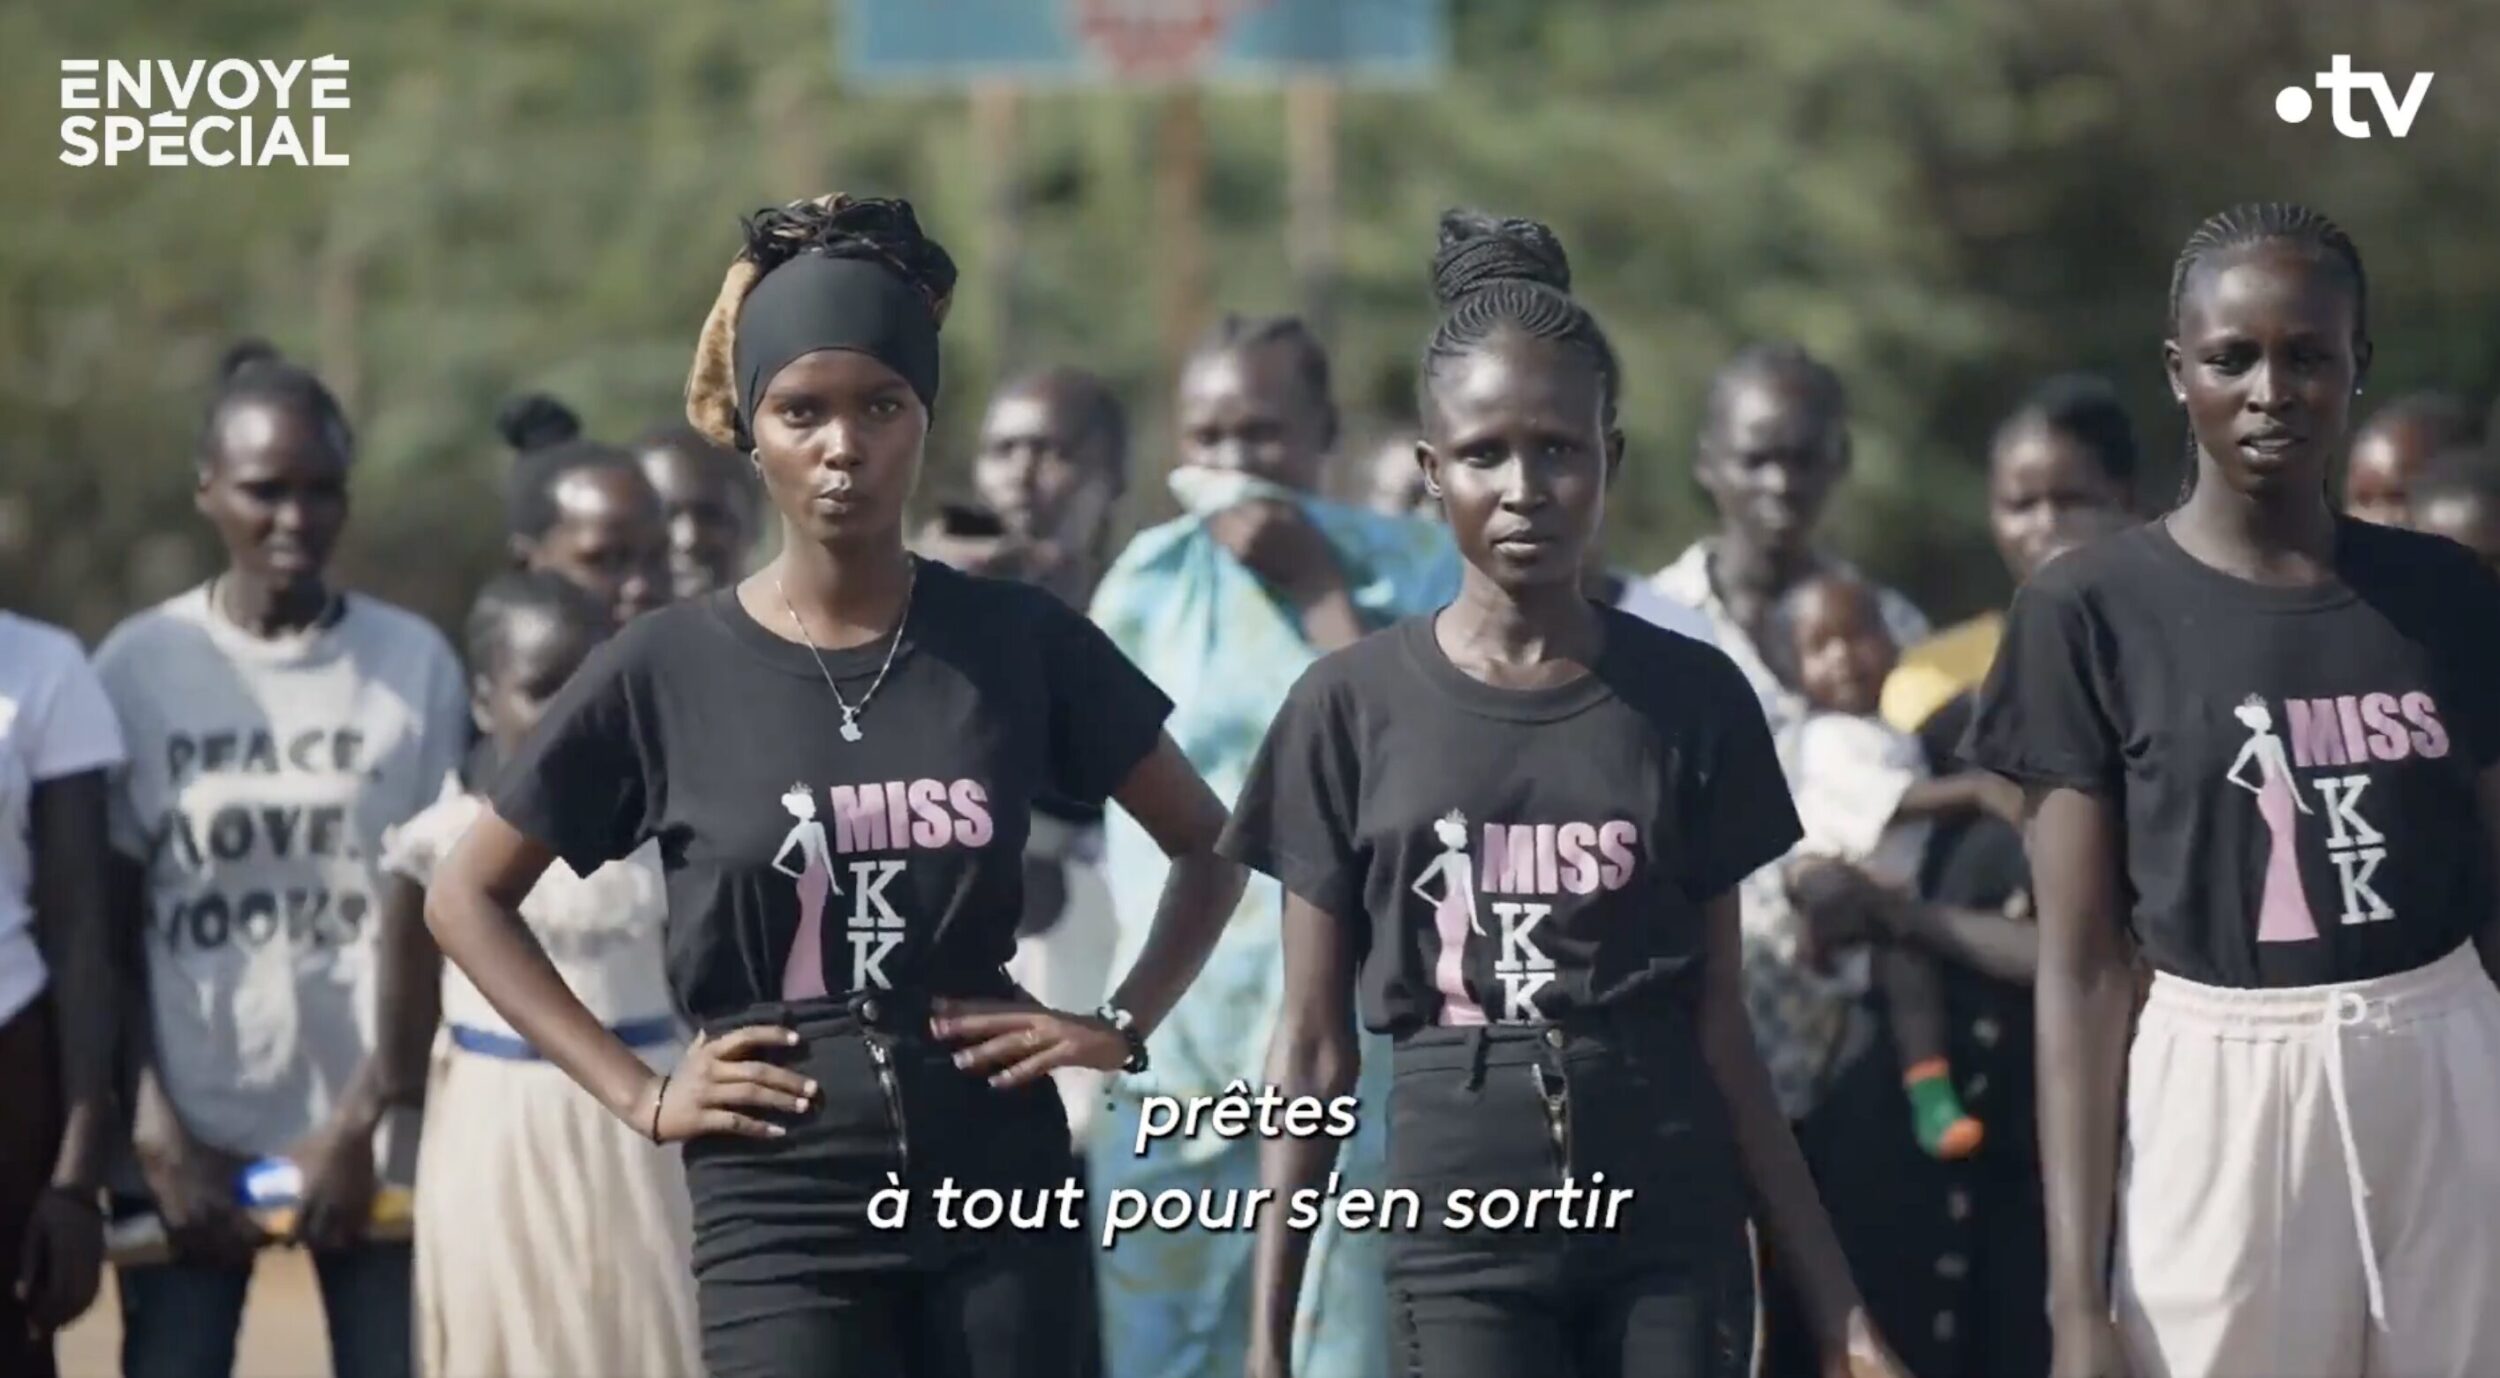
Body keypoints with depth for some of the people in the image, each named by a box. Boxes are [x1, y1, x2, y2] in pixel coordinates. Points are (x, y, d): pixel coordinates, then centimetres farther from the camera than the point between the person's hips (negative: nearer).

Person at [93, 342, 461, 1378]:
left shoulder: (414, 665, 2)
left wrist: (365, 1122, -6)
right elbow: (100, 931, 3)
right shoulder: (137, 668, 2)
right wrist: (156, 1135, -5)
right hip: (187, 1138, 0)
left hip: (372, 1135, 0)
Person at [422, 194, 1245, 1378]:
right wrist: (636, 1092, 0)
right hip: (782, 1215, -2)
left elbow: (1207, 844, 15)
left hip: (1000, 1202, 2)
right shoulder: (668, 671, -2)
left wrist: (1122, 1027, 2)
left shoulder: (1018, 644, 2)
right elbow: (466, 895, 7)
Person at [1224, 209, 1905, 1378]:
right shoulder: (1354, 706, 0)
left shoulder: (1690, 697, 4)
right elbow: (1315, 1049, 3)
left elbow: (1718, 1028, 7)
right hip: (1461, 1235, -2)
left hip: (1665, 1231, 2)